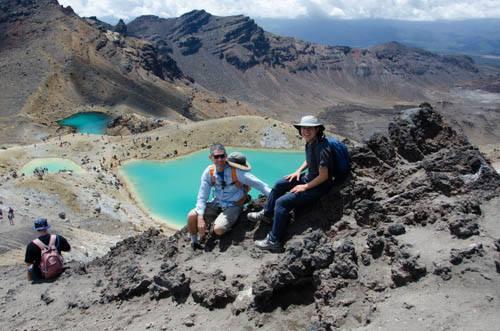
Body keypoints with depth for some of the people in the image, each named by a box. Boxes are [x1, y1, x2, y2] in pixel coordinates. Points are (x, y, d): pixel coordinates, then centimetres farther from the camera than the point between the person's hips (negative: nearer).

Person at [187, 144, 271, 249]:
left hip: (233, 206, -4)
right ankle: (194, 243, 10)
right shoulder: (209, 172, -11)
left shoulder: (236, 171, -22)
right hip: (217, 203, 4)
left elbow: (258, 184, -22)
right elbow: (202, 197, -8)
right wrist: (200, 218, -18)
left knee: (218, 229, -29)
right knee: (192, 216, -15)